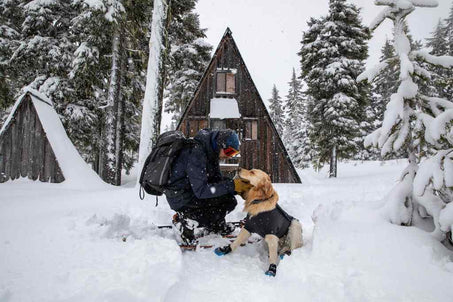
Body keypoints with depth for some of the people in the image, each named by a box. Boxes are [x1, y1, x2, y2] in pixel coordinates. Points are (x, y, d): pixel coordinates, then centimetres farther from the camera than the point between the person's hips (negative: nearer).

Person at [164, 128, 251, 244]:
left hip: (192, 190, 9)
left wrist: (238, 185, -12)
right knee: (229, 201, -18)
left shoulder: (211, 153, 3)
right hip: (181, 198, -9)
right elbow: (201, 190, -28)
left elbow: (217, 179, 5)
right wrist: (231, 185, -25)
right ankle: (189, 220, -6)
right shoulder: (196, 153, -25)